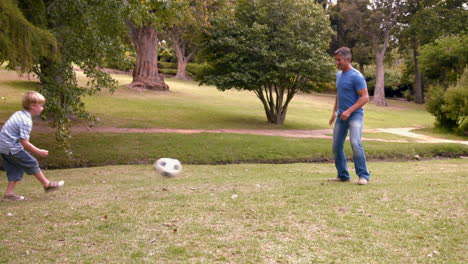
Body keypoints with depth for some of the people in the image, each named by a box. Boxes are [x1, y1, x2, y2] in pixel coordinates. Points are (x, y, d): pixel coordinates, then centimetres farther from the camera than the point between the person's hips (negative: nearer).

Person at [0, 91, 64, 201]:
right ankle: (47, 184, 14)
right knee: (32, 163, 2)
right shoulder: (26, 121, -20)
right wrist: (39, 152, -12)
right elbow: (24, 142, -21)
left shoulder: (18, 114, 8)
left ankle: (9, 193, 13)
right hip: (12, 148, -9)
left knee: (15, 169, 14)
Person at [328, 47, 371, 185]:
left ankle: (363, 175, -12)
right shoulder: (339, 75, 12)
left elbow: (365, 97, -16)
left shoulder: (356, 76, -13)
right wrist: (335, 111, 20)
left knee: (355, 143, -20)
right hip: (341, 116, 8)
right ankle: (343, 175, 17)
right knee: (337, 146, 6)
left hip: (354, 115, -8)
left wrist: (349, 111, -22)